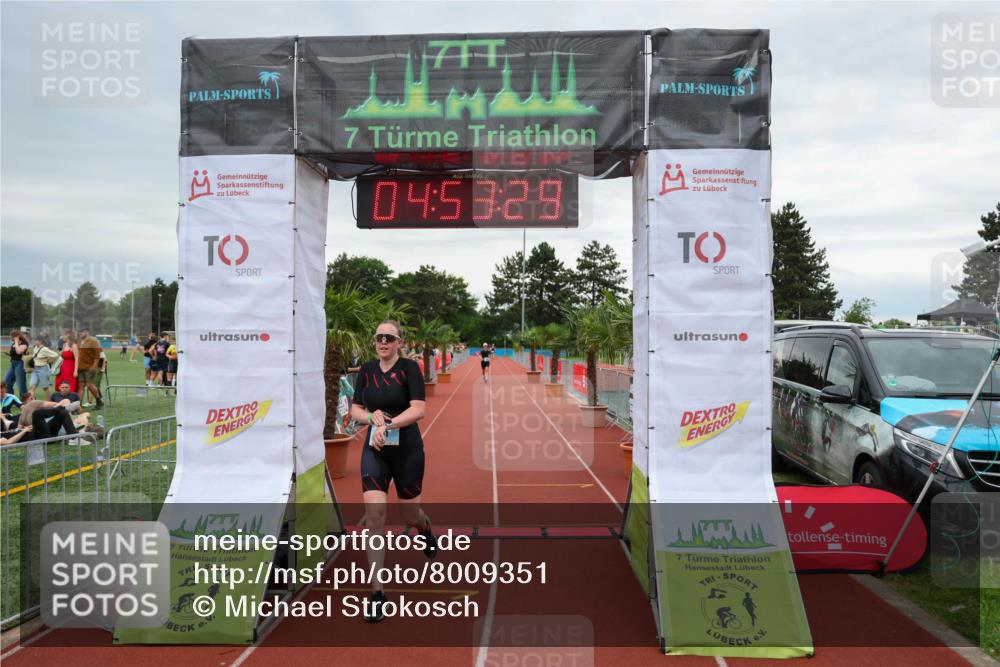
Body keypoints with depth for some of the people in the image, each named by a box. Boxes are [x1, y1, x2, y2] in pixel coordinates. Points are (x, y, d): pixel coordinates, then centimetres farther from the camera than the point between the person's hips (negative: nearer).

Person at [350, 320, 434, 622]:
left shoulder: (409, 368, -9)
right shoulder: (366, 370, 4)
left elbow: (419, 409, -18)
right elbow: (355, 410, 8)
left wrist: (388, 424, -28)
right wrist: (371, 416, -13)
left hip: (407, 451, -2)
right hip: (374, 451, 3)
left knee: (410, 515, 12)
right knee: (374, 512, -13)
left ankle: (427, 533, 53)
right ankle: (377, 592, -5)